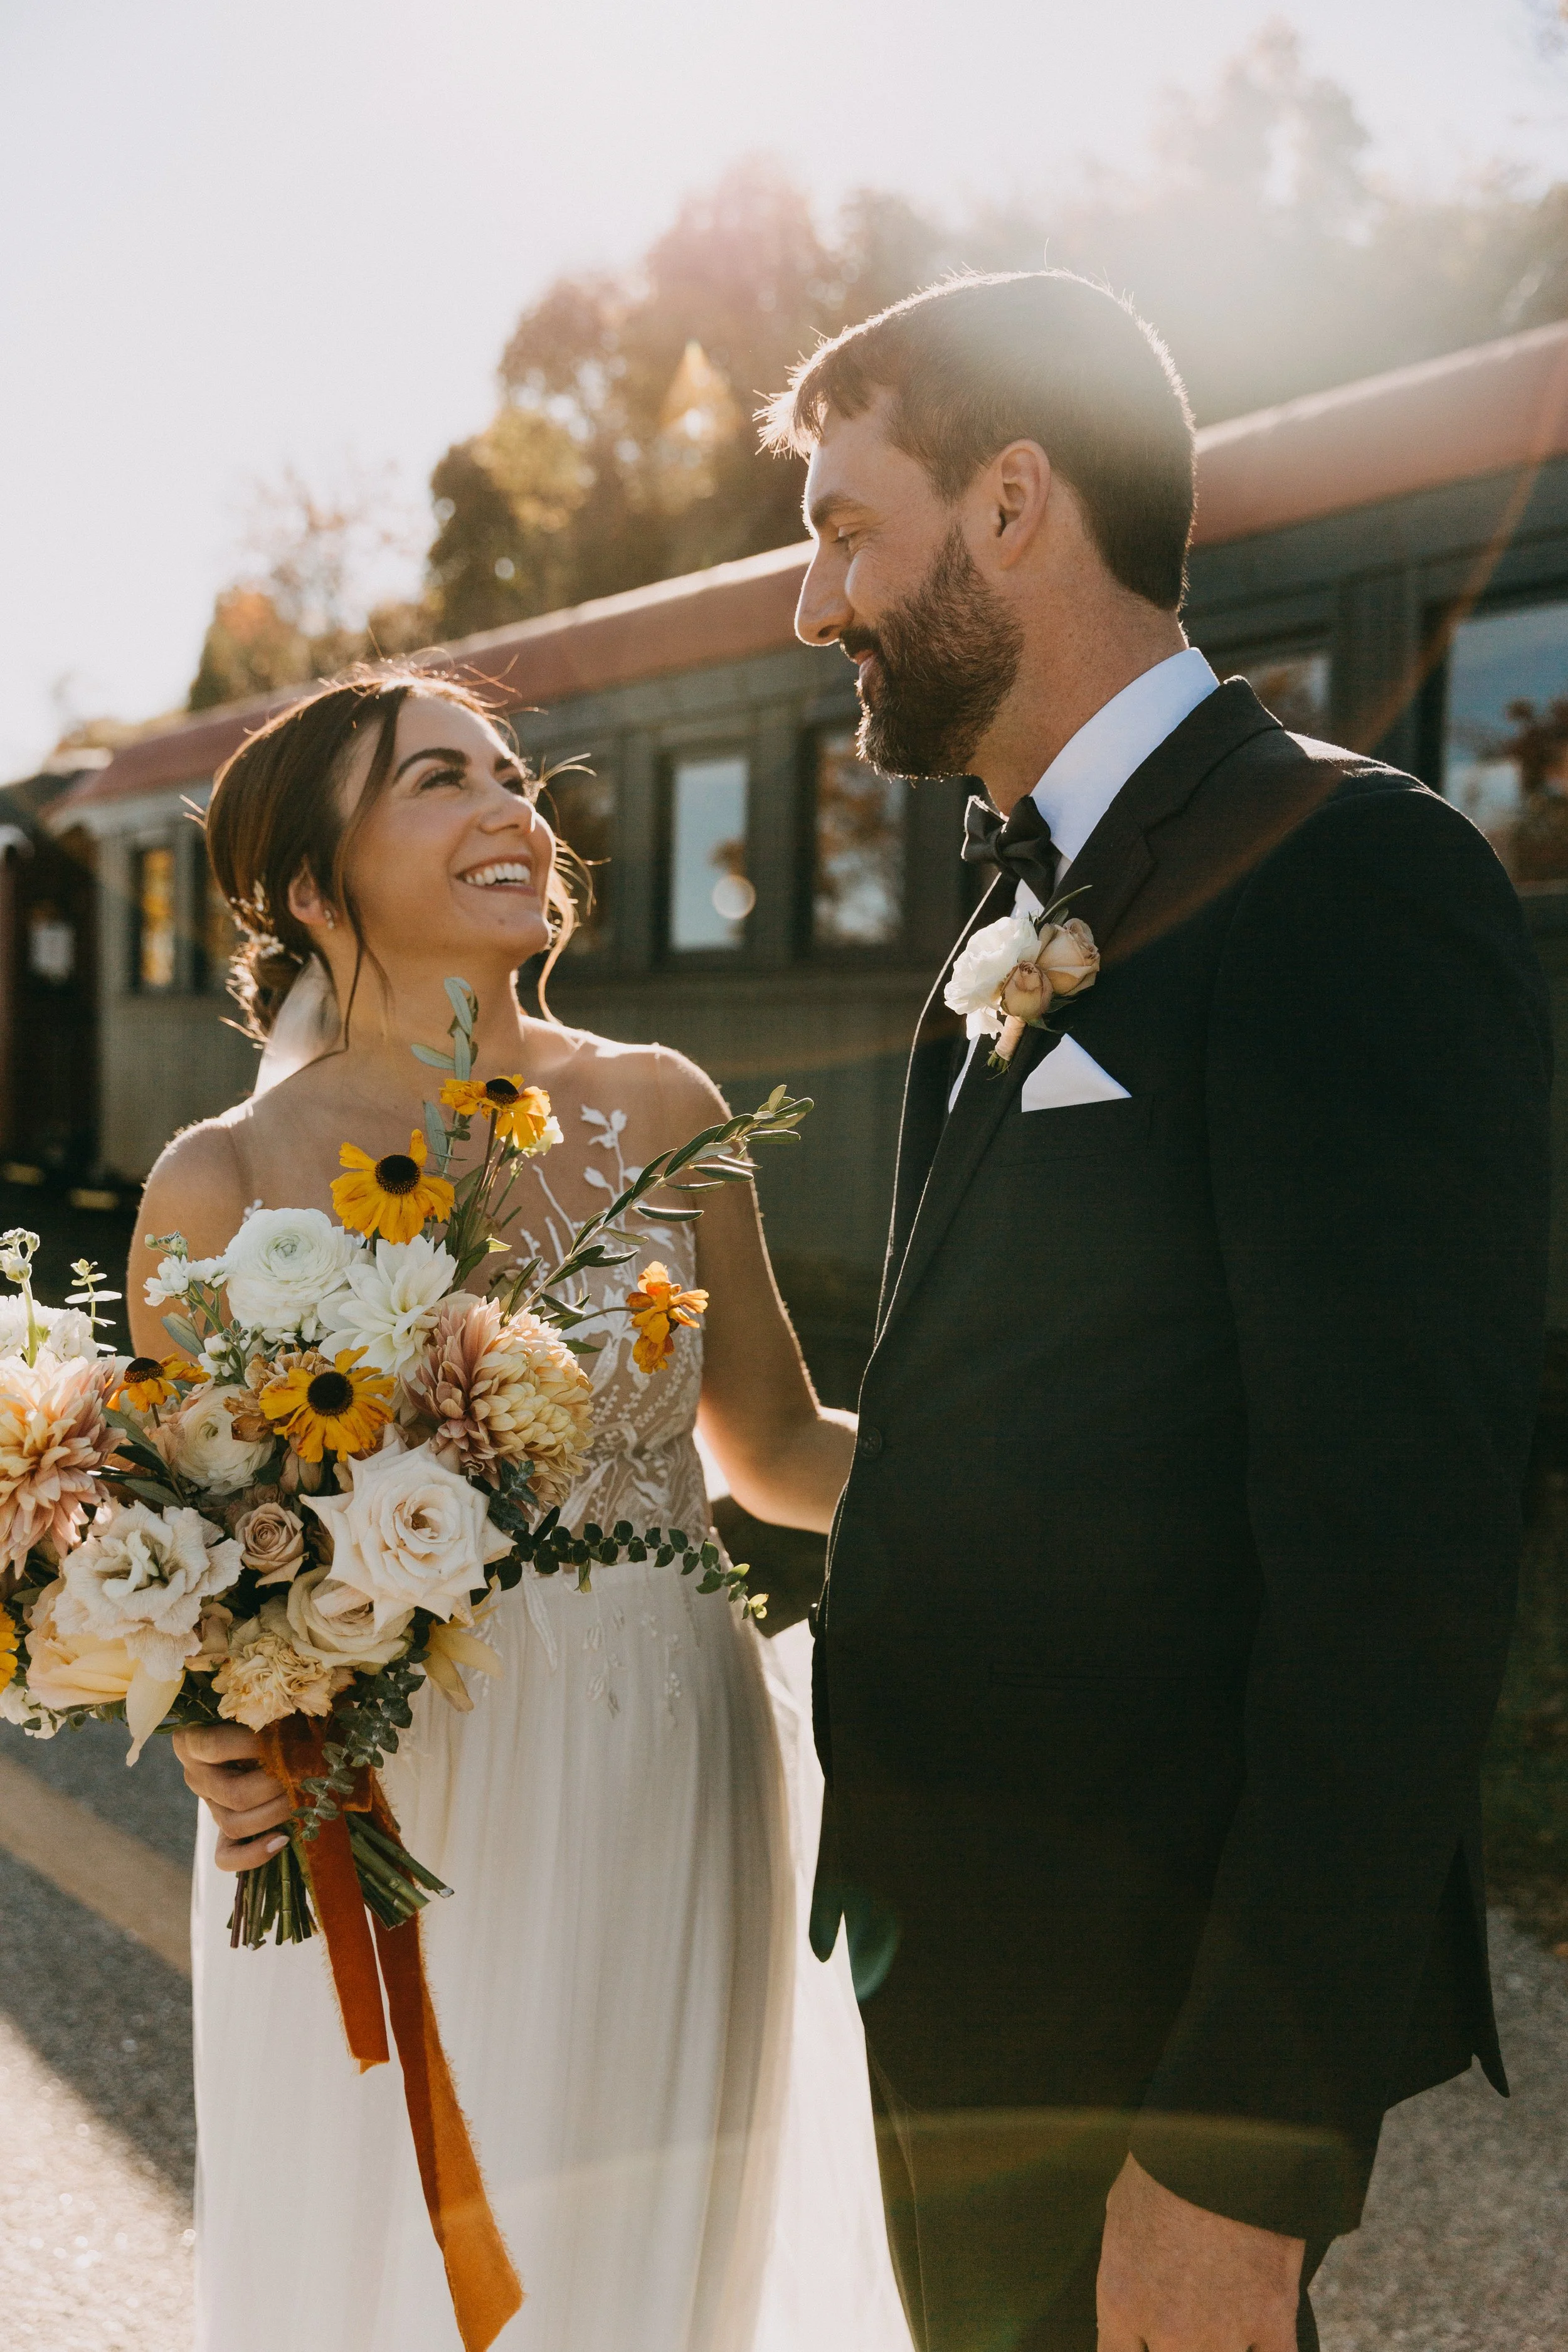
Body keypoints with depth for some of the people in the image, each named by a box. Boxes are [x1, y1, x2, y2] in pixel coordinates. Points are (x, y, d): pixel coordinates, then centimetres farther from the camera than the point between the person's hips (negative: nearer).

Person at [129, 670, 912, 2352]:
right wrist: (229, 1749, -21)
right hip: (386, 1848, -2)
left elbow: (776, 1447, 8)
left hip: (677, 1817, 2)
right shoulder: (226, 1185, -9)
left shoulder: (658, 1110, -1)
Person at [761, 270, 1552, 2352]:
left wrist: (1244, 2147, -22)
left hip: (1162, 2014, -8)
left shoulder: (1346, 879, -17)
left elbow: (1400, 1561, -22)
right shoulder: (1037, 910, 11)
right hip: (970, 1977, 8)